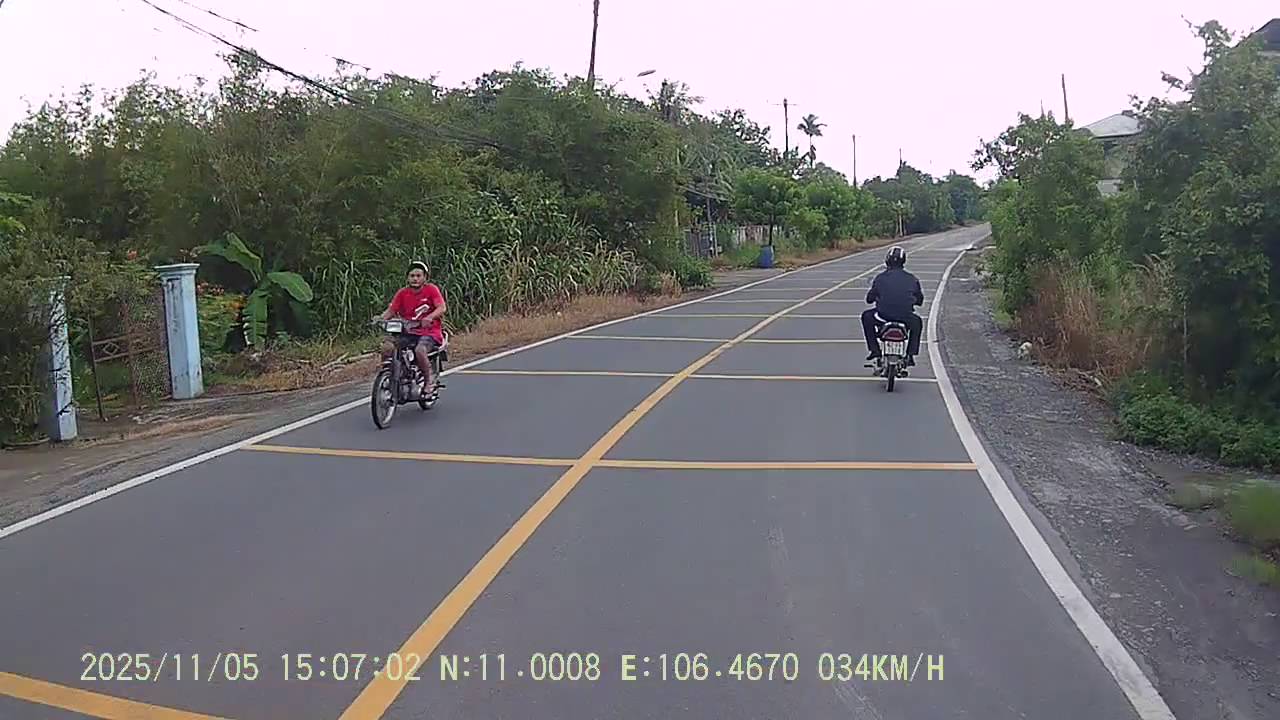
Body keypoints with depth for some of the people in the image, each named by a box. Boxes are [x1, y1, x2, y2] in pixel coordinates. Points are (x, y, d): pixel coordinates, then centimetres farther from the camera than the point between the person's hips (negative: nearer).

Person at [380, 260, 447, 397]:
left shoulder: (431, 289, -4)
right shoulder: (402, 293, 6)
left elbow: (442, 308, -16)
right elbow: (391, 310, 1)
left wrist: (429, 317, -35)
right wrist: (380, 318, -21)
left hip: (430, 332, -4)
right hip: (409, 332, 4)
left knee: (419, 350, -35)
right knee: (387, 347, -22)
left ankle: (429, 382, -12)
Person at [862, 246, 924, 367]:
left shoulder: (880, 278, 0)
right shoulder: (911, 279, 4)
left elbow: (869, 298, 6)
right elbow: (920, 300, 12)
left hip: (884, 315, -1)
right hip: (905, 317, 1)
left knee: (866, 316, 30)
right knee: (917, 322, 35)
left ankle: (874, 349, 25)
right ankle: (911, 355, 27)